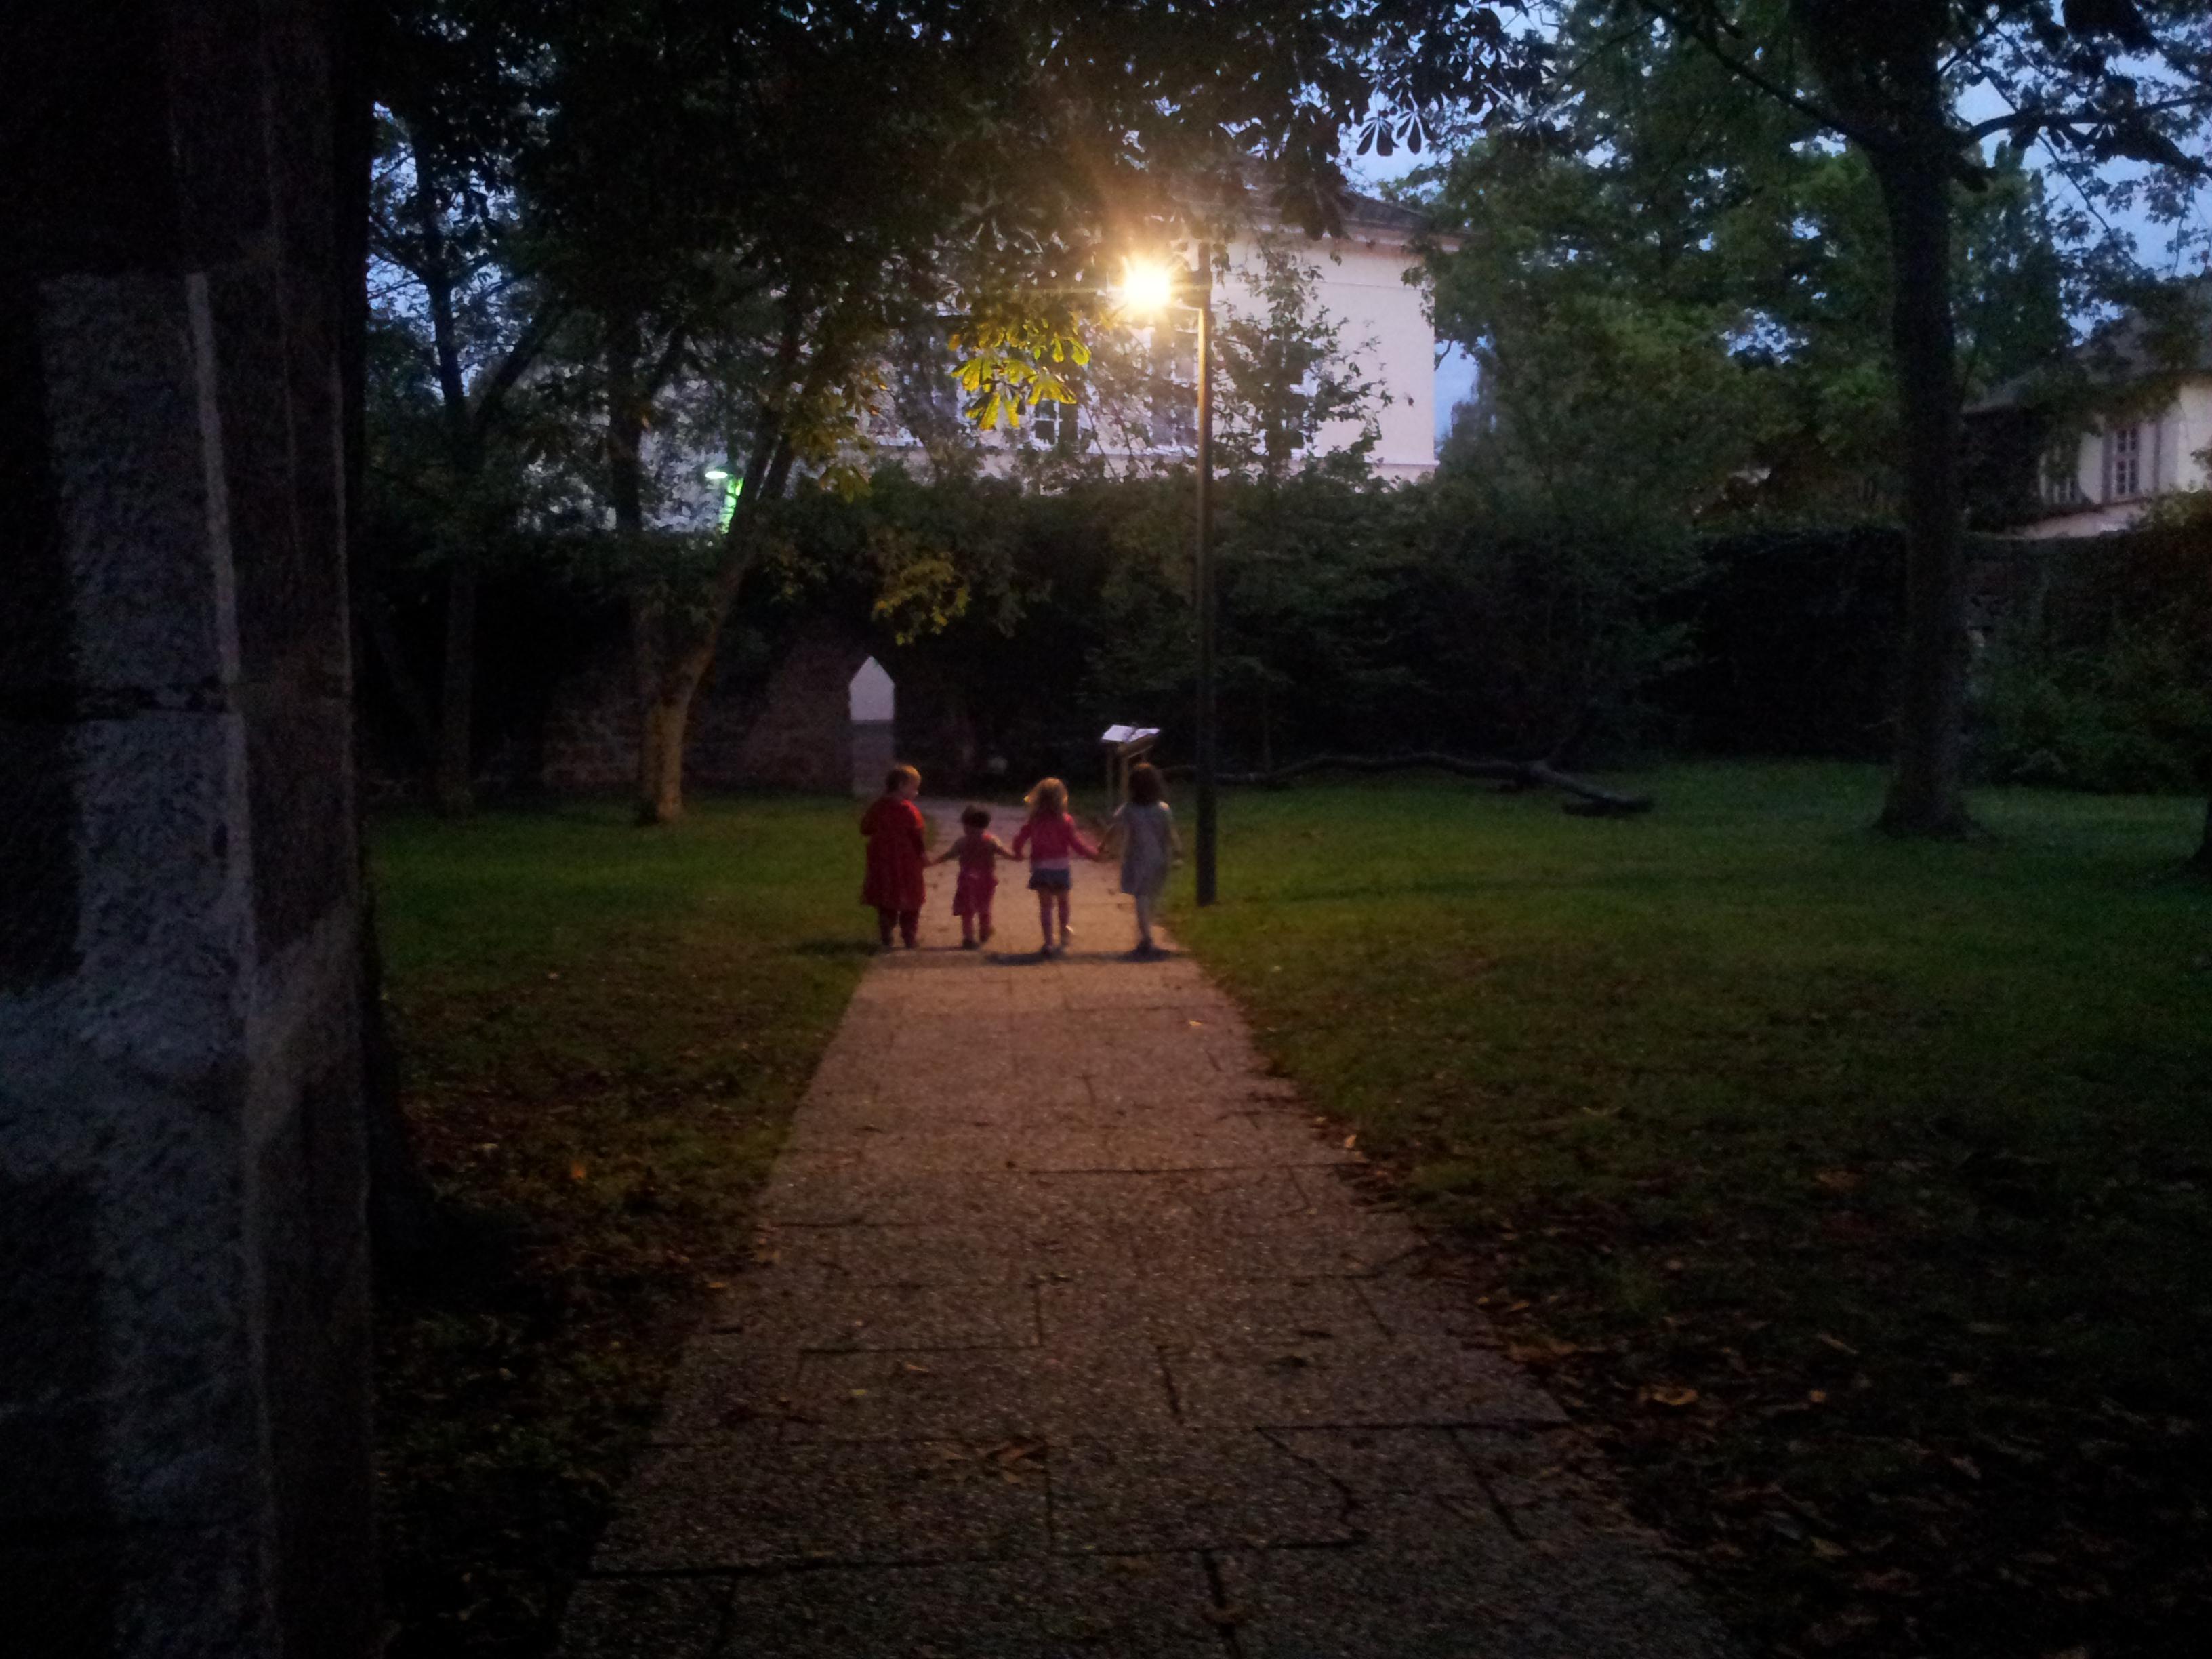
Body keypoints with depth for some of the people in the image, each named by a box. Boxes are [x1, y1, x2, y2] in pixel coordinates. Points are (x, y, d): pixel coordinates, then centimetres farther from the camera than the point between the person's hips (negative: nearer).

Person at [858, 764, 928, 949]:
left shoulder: (878, 807, 0)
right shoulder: (909, 810, -16)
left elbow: (865, 828, 7)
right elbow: (920, 838, -15)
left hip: (882, 863, 5)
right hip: (906, 864, -5)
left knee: (886, 904, 14)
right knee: (910, 905, 8)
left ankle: (886, 939, 14)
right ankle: (909, 940, 11)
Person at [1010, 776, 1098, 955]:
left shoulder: (1034, 821, -2)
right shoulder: (1065, 821, -11)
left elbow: (1020, 838, 3)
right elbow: (1076, 843, -9)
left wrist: (1017, 853, 23)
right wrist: (1093, 852, 6)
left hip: (1040, 868, 1)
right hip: (1061, 867, -1)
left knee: (1045, 905, 4)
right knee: (1062, 902, 22)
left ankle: (1048, 941, -2)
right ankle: (1064, 932, 41)